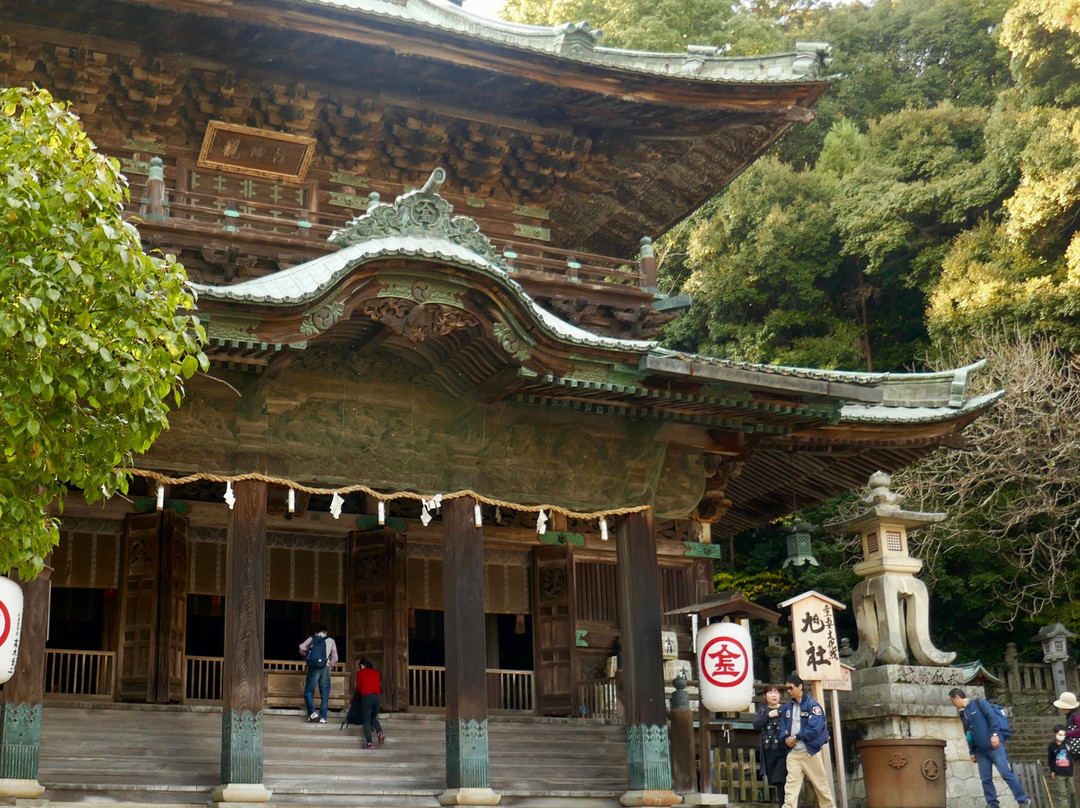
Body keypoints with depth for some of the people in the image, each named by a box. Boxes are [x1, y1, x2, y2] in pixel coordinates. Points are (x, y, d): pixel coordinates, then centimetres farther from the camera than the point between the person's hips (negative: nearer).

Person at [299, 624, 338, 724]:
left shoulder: (312, 639, 11)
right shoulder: (330, 641, 12)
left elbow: (302, 647, -3)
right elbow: (335, 657, 8)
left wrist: (304, 655, 18)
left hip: (313, 669, -1)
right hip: (325, 669, 1)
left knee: (308, 692, 9)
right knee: (325, 694, 6)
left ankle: (312, 712, -9)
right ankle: (322, 717, -1)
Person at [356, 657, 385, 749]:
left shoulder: (360, 673, 10)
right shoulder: (376, 673, 19)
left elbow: (358, 688, 16)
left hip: (367, 696, -4)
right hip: (378, 696, 4)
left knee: (366, 720, 2)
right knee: (373, 718, 21)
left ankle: (369, 743, -6)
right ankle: (380, 733, -5)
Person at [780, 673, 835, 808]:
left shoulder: (812, 705, -7)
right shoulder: (787, 707, 12)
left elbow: (815, 728, -17)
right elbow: (783, 728, 13)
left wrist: (795, 738, -14)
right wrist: (786, 739, -9)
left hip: (811, 752, -4)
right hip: (793, 753, 4)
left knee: (822, 786, 7)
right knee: (790, 787, -7)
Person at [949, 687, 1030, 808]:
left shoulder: (979, 703, 0)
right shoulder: (963, 714, 19)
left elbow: (993, 717, -11)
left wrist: (994, 734, -20)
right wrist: (972, 753, 19)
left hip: (994, 746, -7)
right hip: (980, 751, 7)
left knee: (1006, 773, -11)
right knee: (985, 779, 1)